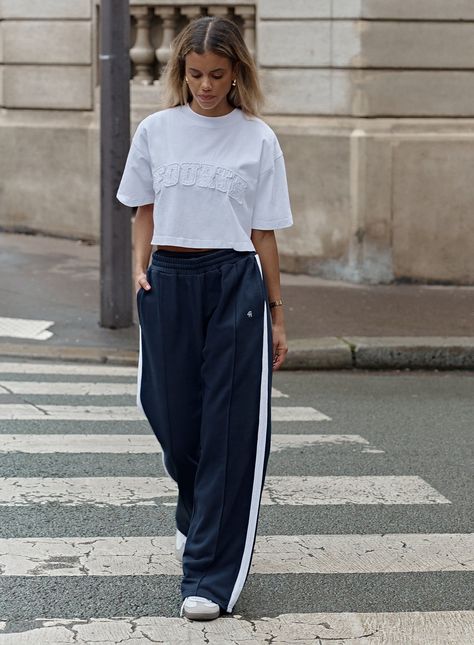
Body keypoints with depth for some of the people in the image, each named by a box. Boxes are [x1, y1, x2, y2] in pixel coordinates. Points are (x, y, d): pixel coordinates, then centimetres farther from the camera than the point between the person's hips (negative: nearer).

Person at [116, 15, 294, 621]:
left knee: (230, 429, -6)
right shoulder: (156, 131, 6)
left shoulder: (257, 139, 2)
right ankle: (196, 515, 41)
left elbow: (264, 233, 4)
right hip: (169, 282, 2)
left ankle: (211, 576, -2)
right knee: (174, 418, 8)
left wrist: (276, 314, 5)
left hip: (235, 282, -2)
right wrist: (140, 270, 0)